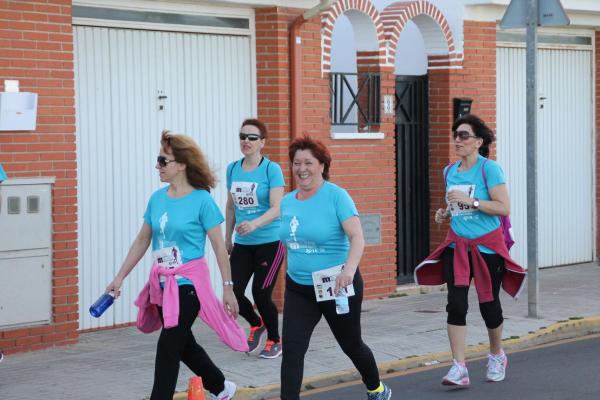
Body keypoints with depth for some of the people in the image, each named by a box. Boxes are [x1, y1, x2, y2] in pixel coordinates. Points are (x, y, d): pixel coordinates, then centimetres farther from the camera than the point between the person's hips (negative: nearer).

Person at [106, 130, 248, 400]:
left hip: (189, 283, -7)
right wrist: (120, 277, 10)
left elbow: (219, 247, -8)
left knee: (168, 348, -9)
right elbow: (142, 241, 12)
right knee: (183, 344, 19)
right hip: (163, 283, 7)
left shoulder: (201, 200, -12)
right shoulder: (157, 199, 4)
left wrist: (228, 288, -8)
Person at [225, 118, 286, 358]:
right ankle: (256, 325, 25)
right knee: (233, 292, -6)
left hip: (269, 242, -5)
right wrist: (228, 238, 19)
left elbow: (277, 209, -19)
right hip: (242, 244, 5)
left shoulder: (272, 169, -10)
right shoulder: (233, 169, 6)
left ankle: (275, 341, 20)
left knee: (261, 294, -4)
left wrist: (254, 224, -35)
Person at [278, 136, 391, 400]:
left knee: (351, 344, 15)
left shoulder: (336, 196, -14)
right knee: (292, 348, -11)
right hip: (298, 288, 4)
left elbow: (357, 237, -24)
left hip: (336, 286, -4)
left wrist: (349, 269, -40)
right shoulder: (287, 202, 4)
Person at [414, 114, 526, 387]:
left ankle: (496, 356, 33)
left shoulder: (489, 169, -11)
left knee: (489, 304, 7)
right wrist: (444, 213, 4)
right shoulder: (449, 172, 8)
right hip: (457, 246, 4)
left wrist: (470, 201, -23)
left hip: (486, 246, -4)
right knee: (456, 304, -9)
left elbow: (504, 208, -18)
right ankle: (459, 368, -11)